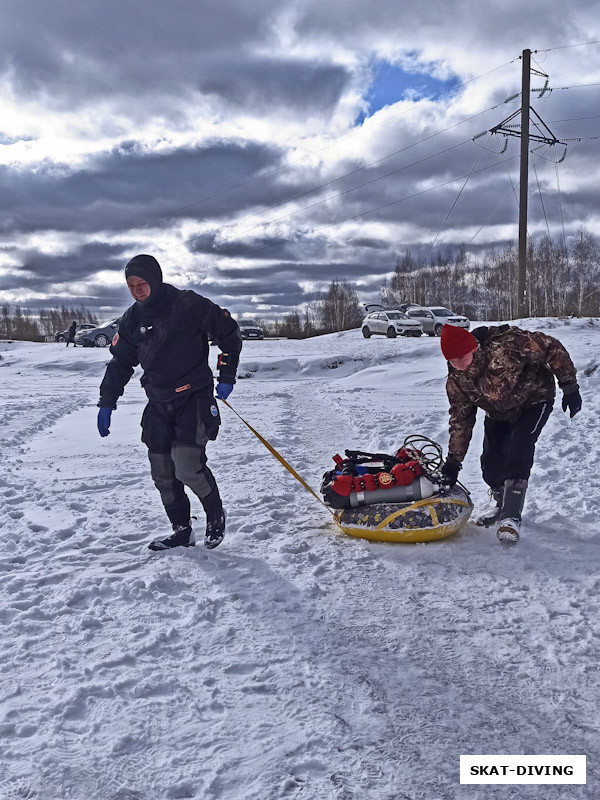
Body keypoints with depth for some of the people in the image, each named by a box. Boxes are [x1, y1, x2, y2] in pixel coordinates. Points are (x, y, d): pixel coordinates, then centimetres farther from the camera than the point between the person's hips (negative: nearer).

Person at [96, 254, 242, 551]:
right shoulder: (132, 319, 6)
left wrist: (227, 376, -2)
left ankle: (215, 514, 10)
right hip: (158, 404, 6)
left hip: (194, 398, -6)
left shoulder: (188, 305, -11)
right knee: (162, 474, 5)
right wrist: (106, 403, 9)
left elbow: (228, 332, -1)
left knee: (188, 466, -17)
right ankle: (182, 531, 21)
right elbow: (120, 362, 15)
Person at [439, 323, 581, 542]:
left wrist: (570, 387, -22)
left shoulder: (506, 344, -37)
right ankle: (501, 504, 27)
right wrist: (453, 461, -6)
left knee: (518, 451, -23)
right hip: (498, 413, 5)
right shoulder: (456, 380, -18)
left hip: (534, 401, -5)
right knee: (491, 461, -1)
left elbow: (552, 348, -27)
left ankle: (511, 516, -18)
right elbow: (460, 419, -6)